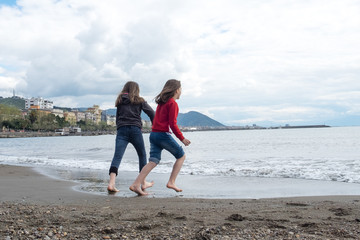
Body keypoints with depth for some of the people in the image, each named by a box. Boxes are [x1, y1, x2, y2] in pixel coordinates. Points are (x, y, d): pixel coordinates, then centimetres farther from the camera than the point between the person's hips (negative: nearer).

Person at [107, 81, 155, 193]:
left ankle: (111, 183, -22)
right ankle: (143, 182, 21)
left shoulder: (120, 101, 18)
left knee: (117, 156, -7)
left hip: (121, 129, 2)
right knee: (142, 155, 14)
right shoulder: (139, 101, 9)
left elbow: (117, 117, 16)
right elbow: (151, 113, 2)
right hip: (135, 129, -2)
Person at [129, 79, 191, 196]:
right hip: (163, 134, -8)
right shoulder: (172, 103, -7)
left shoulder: (161, 102, 18)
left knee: (153, 161, 4)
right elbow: (173, 124, -14)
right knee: (181, 156, 10)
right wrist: (182, 138, -8)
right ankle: (171, 182, 5)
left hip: (153, 134, 8)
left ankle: (136, 184, -8)